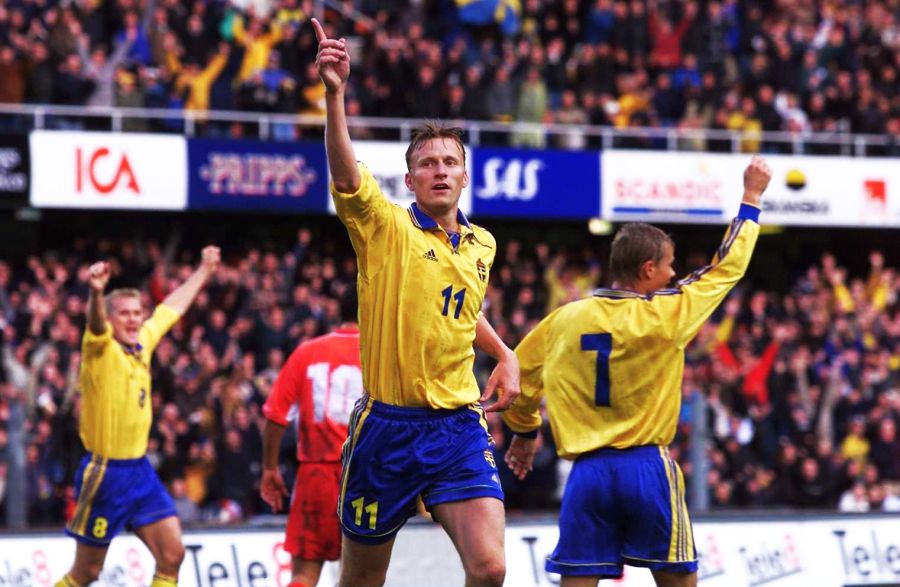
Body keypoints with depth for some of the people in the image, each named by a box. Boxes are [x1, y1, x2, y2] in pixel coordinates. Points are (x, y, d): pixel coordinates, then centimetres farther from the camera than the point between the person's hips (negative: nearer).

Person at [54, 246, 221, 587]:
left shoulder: (143, 342, 8)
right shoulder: (101, 349, -12)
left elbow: (173, 306, 24)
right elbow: (96, 320, -34)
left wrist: (204, 272, 37)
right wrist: (96, 292, -56)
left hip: (140, 469, 7)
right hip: (105, 472, -7)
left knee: (172, 553, -2)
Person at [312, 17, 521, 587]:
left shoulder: (481, 244, 11)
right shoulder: (385, 227, -4)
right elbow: (345, 172, -24)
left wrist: (506, 355, 14)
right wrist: (335, 92, -39)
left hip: (459, 427, 3)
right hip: (387, 426, -3)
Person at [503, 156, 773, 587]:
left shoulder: (564, 320, 5)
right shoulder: (667, 313, -3)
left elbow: (519, 371, 18)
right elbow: (726, 267, 8)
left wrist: (523, 431, 36)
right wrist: (751, 197, 21)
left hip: (588, 470, 3)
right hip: (647, 469, -2)